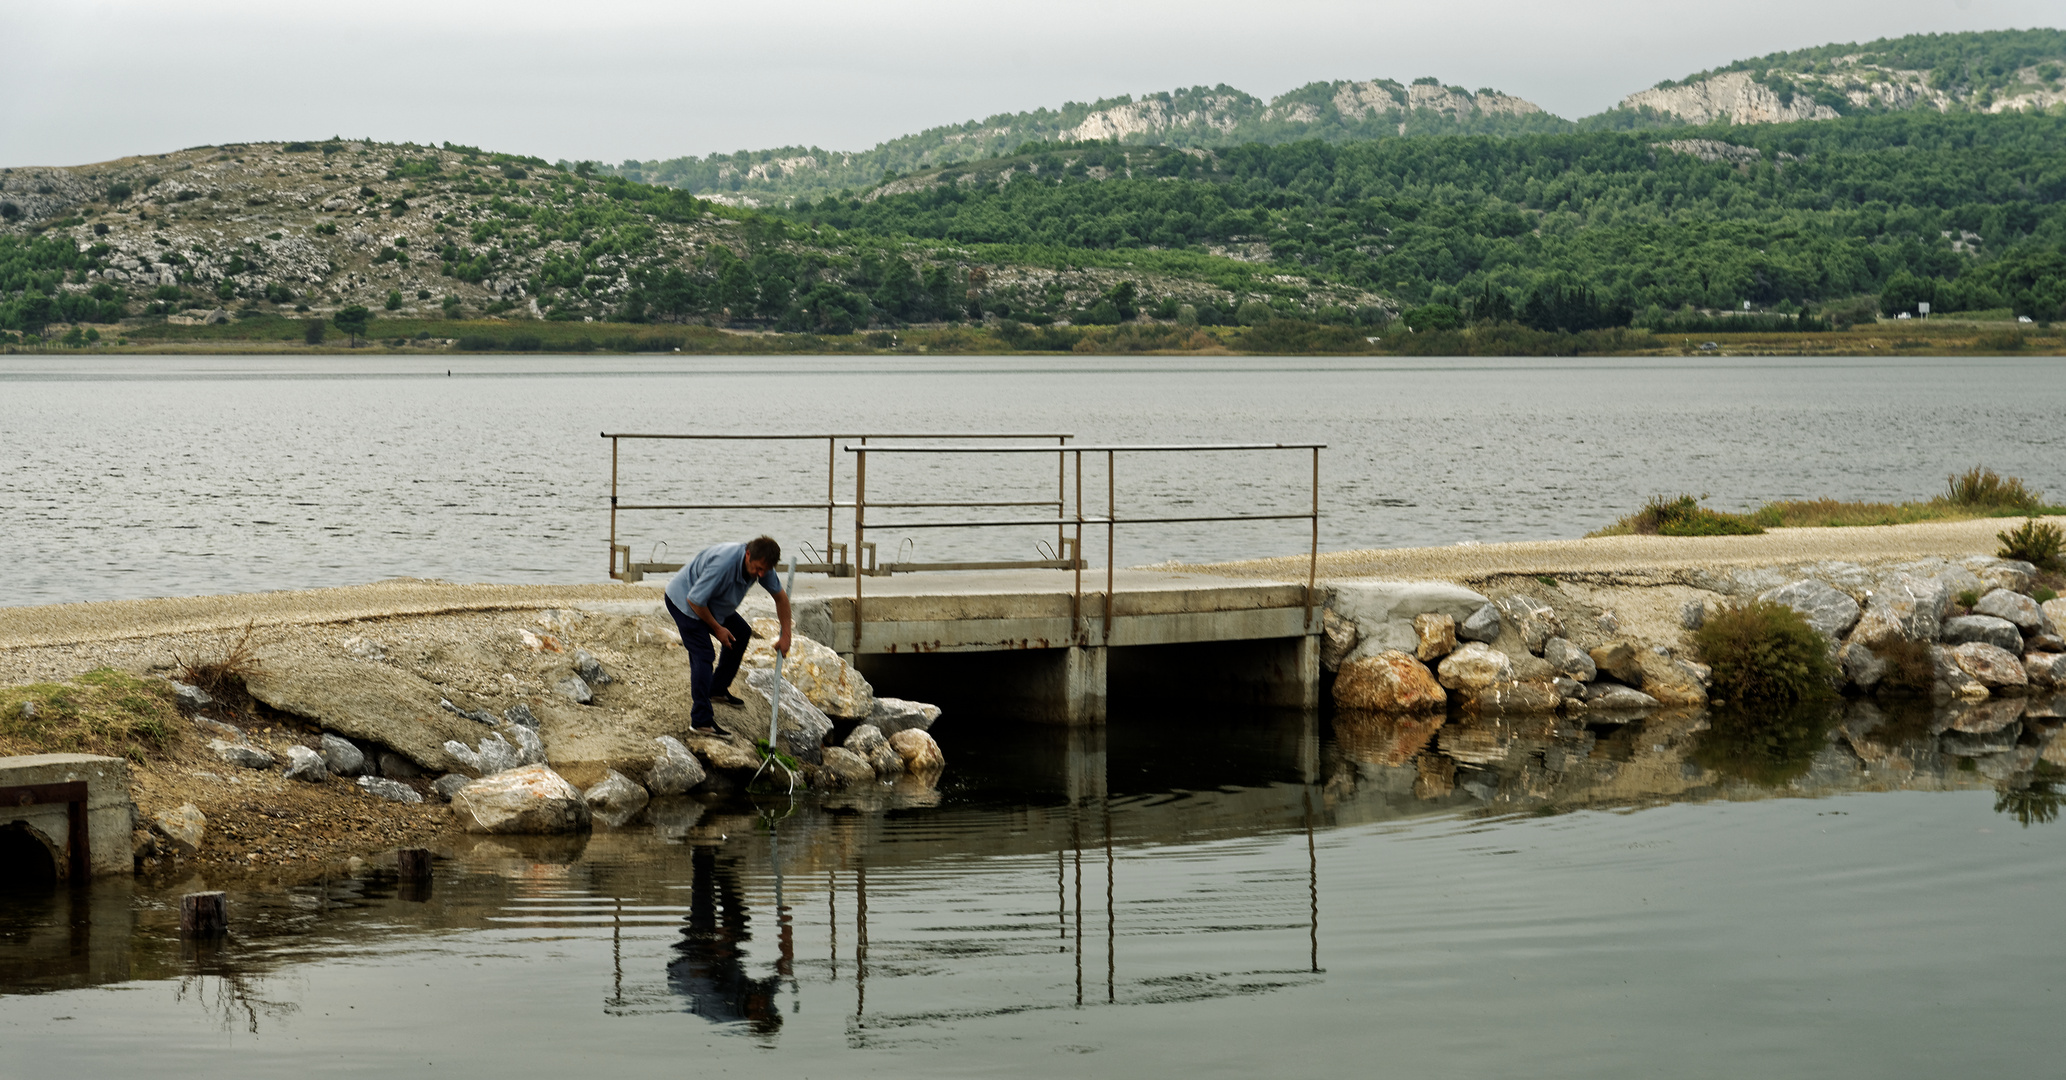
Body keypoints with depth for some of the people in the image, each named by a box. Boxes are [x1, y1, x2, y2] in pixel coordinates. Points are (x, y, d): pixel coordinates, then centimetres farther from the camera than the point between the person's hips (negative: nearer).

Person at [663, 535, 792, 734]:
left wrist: (786, 636, 4)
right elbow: (695, 600, -31)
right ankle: (701, 720, -21)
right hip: (683, 600, -9)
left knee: (741, 633, 14)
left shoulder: (761, 566, -13)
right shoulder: (724, 563, -39)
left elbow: (780, 596, 5)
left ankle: (717, 689, 26)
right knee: (703, 655, -18)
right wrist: (717, 628, -17)